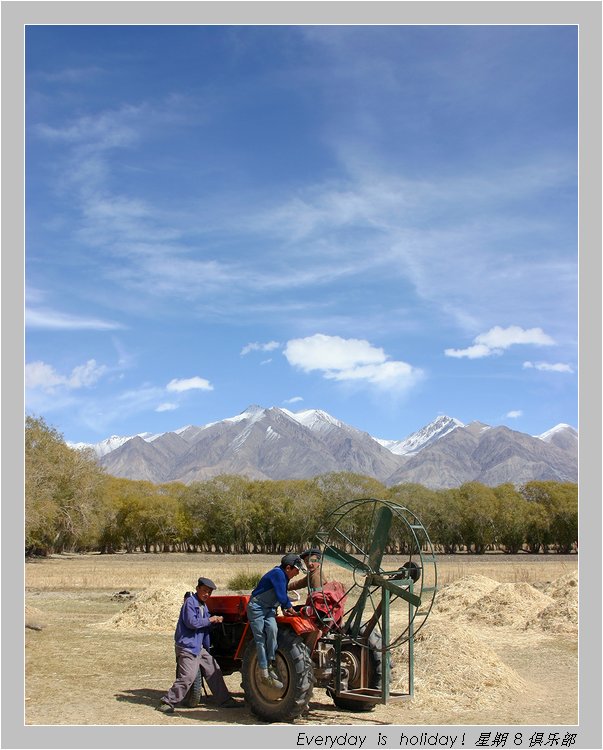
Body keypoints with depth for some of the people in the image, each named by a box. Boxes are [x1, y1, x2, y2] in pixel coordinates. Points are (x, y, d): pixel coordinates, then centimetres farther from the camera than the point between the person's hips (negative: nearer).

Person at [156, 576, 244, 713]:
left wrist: (215, 619, 5)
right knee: (187, 677, -16)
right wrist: (209, 620, -12)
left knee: (214, 671, 10)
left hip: (199, 647, 9)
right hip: (187, 647, -9)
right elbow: (191, 622, -20)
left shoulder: (203, 606, 17)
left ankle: (225, 700, 17)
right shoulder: (190, 602, -11)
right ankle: (166, 702, -6)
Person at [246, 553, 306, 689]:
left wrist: (285, 608, 6)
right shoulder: (277, 574, -20)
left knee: (272, 629, -21)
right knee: (260, 640, -8)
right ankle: (265, 674, -4)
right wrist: (290, 608, -5)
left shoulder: (283, 576, 9)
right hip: (256, 608, -7)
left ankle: (270, 663, -13)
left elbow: (282, 595, 21)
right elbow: (281, 596, -21)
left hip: (269, 609, 7)